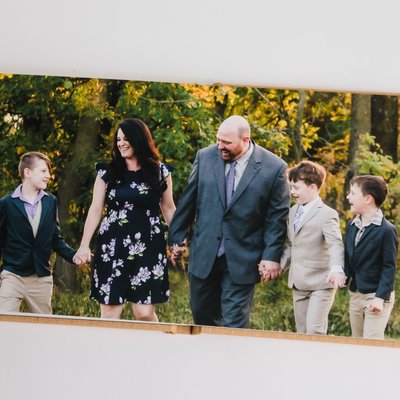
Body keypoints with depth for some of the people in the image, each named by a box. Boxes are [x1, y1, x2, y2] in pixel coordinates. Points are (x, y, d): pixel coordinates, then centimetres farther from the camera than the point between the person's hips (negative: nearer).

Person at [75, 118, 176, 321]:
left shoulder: (159, 172, 6)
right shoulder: (107, 173, 8)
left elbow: (168, 208, 13)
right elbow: (95, 210, 8)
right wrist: (84, 245, 2)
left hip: (147, 248, -1)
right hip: (112, 247, 1)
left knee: (145, 312, -8)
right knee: (109, 312, -2)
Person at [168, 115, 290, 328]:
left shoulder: (274, 168, -9)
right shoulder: (205, 157, 1)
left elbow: (277, 217, -4)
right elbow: (188, 201, 9)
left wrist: (272, 255, -9)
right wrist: (176, 238, 11)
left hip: (242, 260, -4)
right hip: (204, 255, 4)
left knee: (234, 324, -3)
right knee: (202, 317, 12)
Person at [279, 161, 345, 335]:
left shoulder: (327, 214, -13)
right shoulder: (293, 212, 13)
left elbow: (336, 244, -26)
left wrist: (337, 269, -42)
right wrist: (280, 266, 15)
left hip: (320, 283, -8)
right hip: (298, 284, 8)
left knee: (314, 331, -13)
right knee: (302, 332, 11)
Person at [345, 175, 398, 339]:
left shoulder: (386, 230, -14)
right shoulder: (352, 226, 9)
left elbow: (389, 267, -13)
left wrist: (380, 298, -19)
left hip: (376, 297, -8)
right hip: (355, 295, 8)